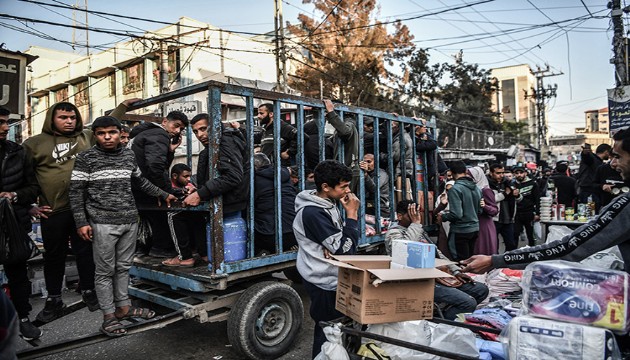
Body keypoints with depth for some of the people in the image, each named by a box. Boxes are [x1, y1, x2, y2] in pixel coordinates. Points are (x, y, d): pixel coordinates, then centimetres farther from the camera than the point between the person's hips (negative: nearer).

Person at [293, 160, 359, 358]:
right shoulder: (313, 213, -24)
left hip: (333, 278, 9)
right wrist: (352, 214, -20)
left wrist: (333, 246, -15)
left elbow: (341, 240, 8)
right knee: (327, 333, 6)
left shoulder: (329, 203, 5)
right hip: (325, 283, -9)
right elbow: (345, 249, -25)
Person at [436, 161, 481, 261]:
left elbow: (456, 214, -23)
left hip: (460, 231, -7)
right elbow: (479, 210, 12)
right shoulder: (476, 188, 4)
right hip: (475, 229, 7)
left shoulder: (455, 189, -18)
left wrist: (443, 217, -5)